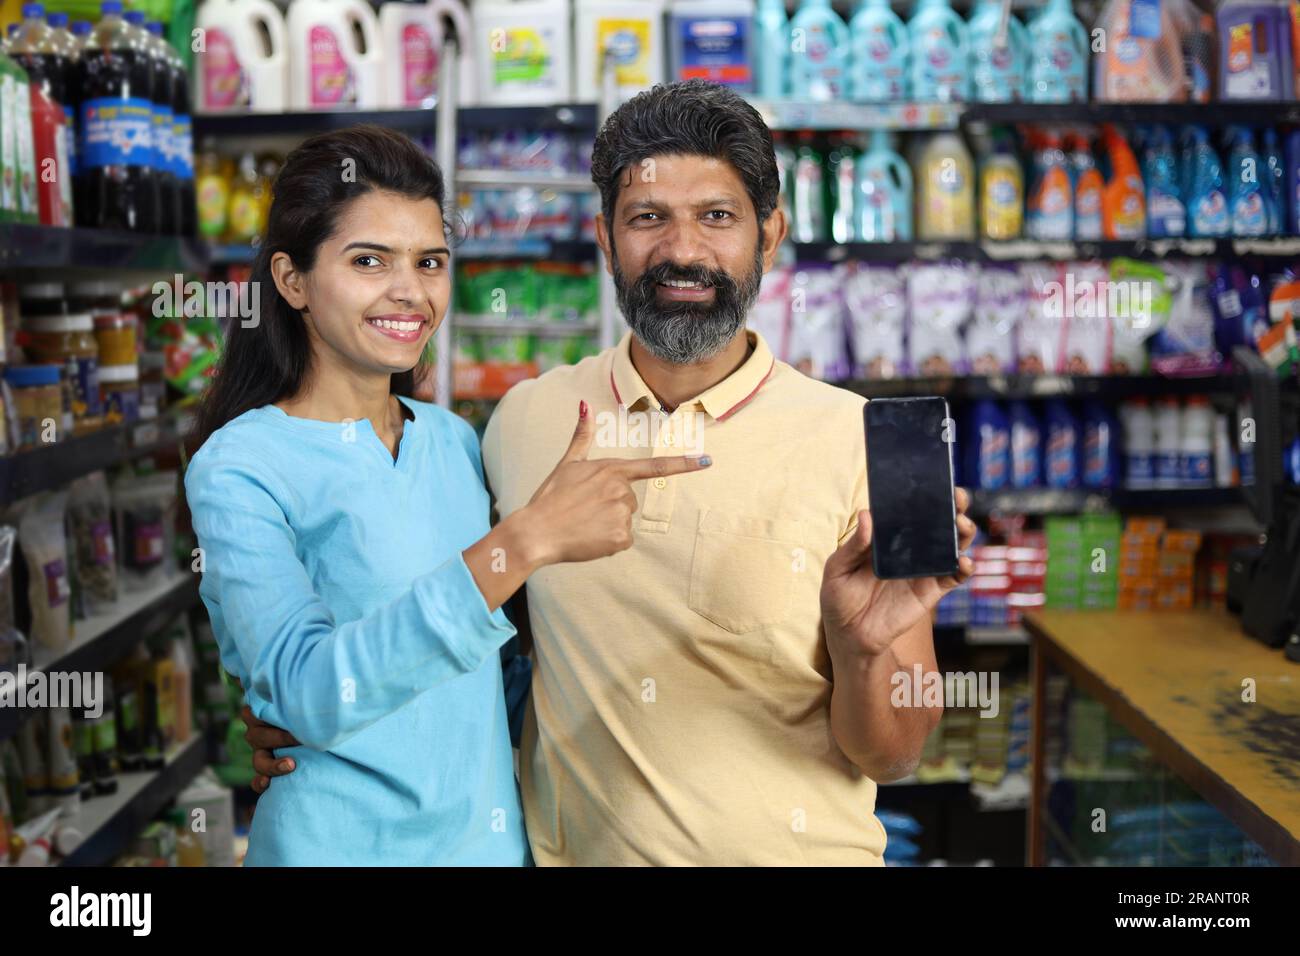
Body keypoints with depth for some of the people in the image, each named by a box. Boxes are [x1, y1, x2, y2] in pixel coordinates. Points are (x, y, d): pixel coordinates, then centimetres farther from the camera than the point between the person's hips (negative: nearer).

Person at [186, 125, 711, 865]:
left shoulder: (456, 441, 2)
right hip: (345, 841, -4)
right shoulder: (239, 467, -14)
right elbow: (307, 693, -28)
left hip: (498, 834, 5)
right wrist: (521, 544, -36)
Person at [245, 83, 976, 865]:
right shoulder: (524, 419, -5)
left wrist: (862, 649, -29)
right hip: (568, 848, 3)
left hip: (796, 849, -2)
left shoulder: (856, 440, -14)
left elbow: (890, 757, -10)